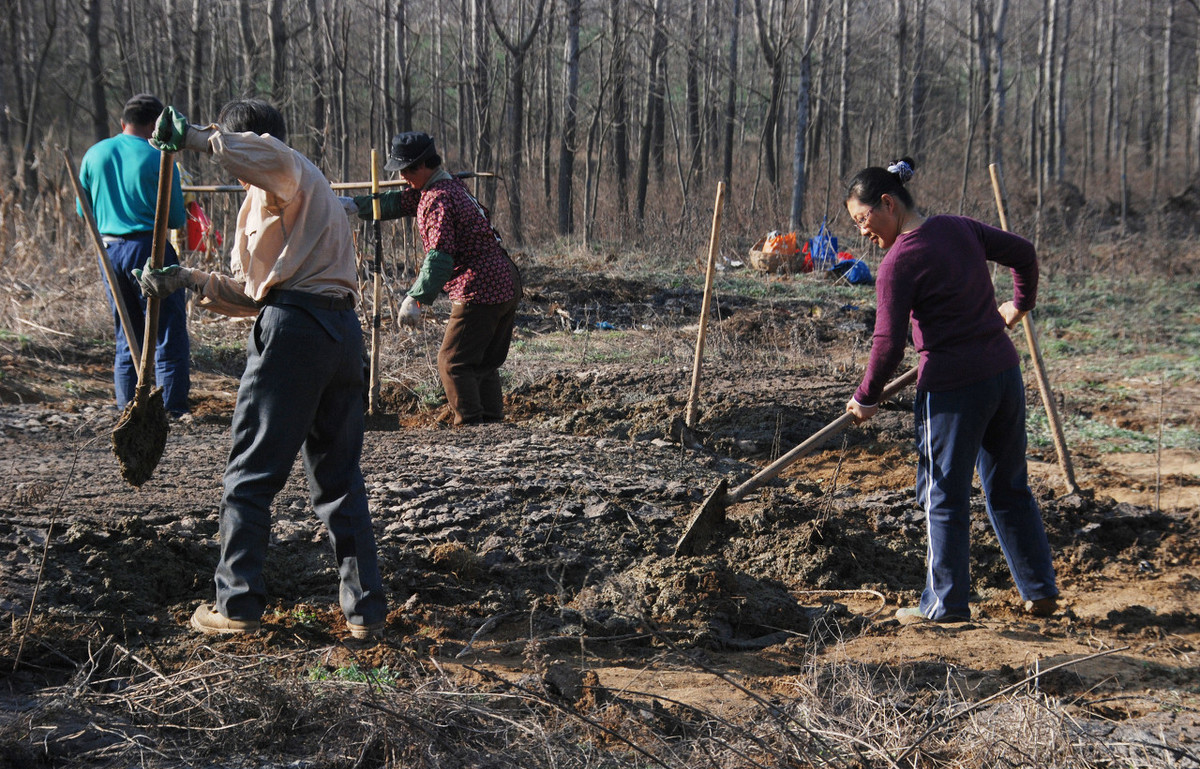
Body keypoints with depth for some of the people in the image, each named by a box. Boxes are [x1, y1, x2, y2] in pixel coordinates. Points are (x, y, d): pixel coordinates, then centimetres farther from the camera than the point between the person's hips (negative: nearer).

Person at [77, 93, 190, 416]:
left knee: (127, 339, 15)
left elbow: (83, 210, 14)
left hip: (109, 252, 6)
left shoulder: (95, 154, 6)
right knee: (169, 334, 0)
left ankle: (128, 410, 15)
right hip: (149, 250, -5)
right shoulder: (158, 160, -8)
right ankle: (173, 409, -5)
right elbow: (176, 220, -5)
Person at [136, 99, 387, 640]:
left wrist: (194, 138, -20)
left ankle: (237, 604, 4)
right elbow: (252, 291, 26)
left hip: (292, 330, -9)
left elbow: (269, 155, -27)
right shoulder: (290, 191, 31)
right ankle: (366, 609, 9)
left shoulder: (287, 172, 2)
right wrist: (187, 281, 19)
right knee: (339, 477, 11)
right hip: (343, 331, 9)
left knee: (251, 473, 0)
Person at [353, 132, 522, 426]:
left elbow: (440, 256, -25)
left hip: (479, 293, -10)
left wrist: (415, 299, -30)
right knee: (484, 363, 17)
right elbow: (394, 203, 27)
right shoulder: (449, 186, 17)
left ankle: (470, 427, -9)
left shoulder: (438, 198, -15)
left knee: (453, 363, -5)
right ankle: (493, 423, 18)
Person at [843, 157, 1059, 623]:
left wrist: (865, 399, -1)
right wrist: (1020, 304, 35)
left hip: (952, 386, -7)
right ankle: (1040, 591, 23)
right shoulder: (959, 228, 6)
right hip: (1004, 371, 7)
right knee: (1010, 487, 18)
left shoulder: (898, 264, -14)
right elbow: (1023, 253, 18)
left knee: (945, 496, 6)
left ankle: (945, 603, 13)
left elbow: (889, 344, -15)